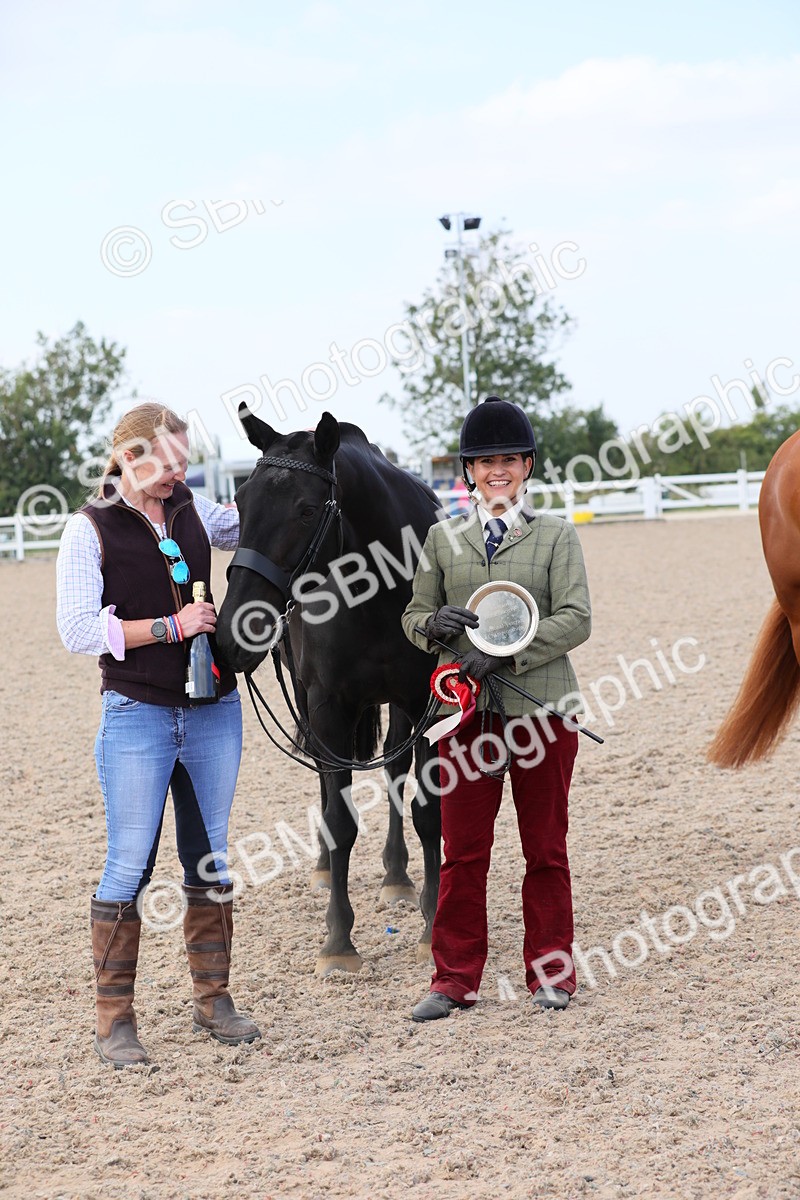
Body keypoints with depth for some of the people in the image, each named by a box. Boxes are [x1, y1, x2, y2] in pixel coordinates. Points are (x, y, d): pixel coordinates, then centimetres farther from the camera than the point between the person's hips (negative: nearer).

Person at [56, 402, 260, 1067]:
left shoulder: (193, 510, 7)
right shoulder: (90, 528, -6)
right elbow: (77, 629, -12)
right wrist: (170, 626, -16)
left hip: (214, 710, 5)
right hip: (137, 716, -5)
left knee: (212, 858, 11)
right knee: (129, 865, -3)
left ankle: (213, 999, 22)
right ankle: (114, 1018, 6)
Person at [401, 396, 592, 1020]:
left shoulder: (557, 536, 2)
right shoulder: (442, 539, 9)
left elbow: (575, 619, -8)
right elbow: (413, 615, 10)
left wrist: (506, 652, -19)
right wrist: (434, 624, -14)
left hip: (541, 707, -1)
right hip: (467, 710, 2)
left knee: (546, 849, 8)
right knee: (463, 851, 5)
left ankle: (551, 973, 20)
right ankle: (455, 979, 14)